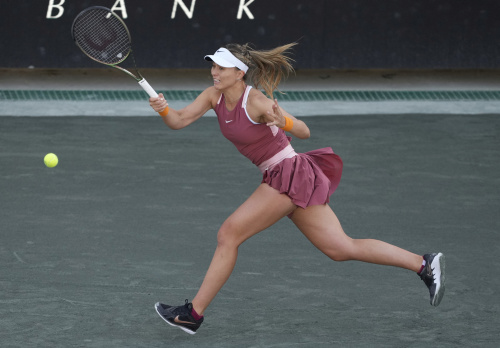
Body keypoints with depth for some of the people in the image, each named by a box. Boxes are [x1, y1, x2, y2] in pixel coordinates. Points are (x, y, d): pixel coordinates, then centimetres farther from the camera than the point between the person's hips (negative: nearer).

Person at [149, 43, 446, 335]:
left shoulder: (257, 102, -18)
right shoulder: (214, 96, 4)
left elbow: (304, 132, -17)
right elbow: (178, 121, -1)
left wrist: (282, 121, -37)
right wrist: (163, 108, -22)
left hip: (290, 176, -9)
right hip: (279, 178, 9)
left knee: (229, 234, -9)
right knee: (342, 249, 9)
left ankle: (193, 313, -1)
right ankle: (424, 264, 11)